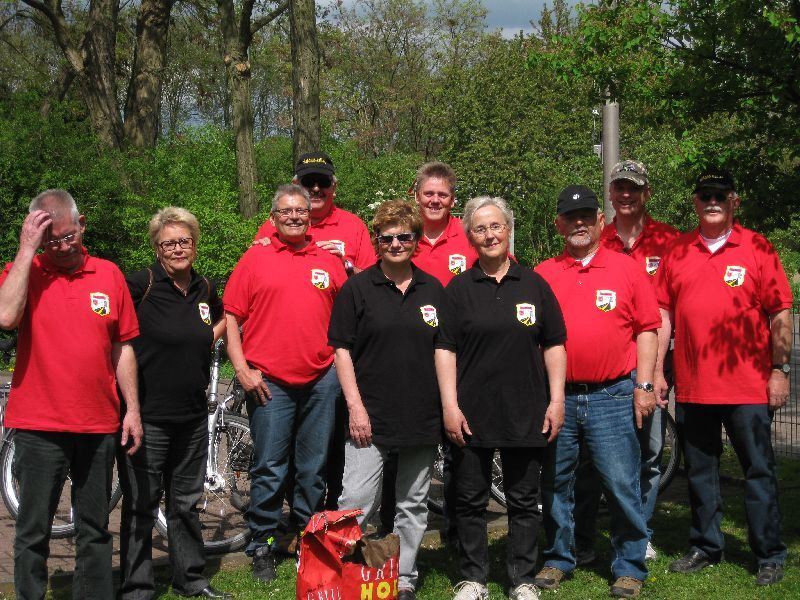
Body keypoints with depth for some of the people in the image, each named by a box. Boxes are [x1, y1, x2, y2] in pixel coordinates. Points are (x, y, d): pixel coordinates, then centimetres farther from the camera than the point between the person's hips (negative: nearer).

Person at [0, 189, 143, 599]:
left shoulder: (108, 274, 7)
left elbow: (122, 347, 11)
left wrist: (132, 409, 7)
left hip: (98, 426, 3)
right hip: (39, 427, -2)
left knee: (95, 530, 12)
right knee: (33, 531, 4)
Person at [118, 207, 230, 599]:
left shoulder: (205, 289, 8)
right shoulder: (141, 284, -11)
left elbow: (223, 317, 29)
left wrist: (209, 338, 10)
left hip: (193, 415, 6)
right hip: (147, 415, -6)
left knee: (186, 503, 16)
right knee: (140, 506, 2)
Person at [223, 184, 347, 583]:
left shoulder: (329, 262, 10)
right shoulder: (255, 258, 3)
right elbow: (231, 317, 2)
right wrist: (242, 369, -6)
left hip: (321, 379, 2)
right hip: (269, 381, -2)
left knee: (314, 468, 10)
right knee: (269, 468, 0)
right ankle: (262, 548, 11)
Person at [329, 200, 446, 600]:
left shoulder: (434, 290, 8)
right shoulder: (357, 289, -1)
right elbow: (342, 349, -2)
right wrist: (355, 405, -9)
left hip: (423, 416, 4)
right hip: (370, 416, -3)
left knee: (413, 505, 11)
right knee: (357, 504, -9)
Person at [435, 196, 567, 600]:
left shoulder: (534, 285, 6)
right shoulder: (458, 289, 3)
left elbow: (553, 346, 7)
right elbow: (445, 350, 0)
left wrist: (556, 400, 0)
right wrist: (450, 406, -8)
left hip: (526, 413, 1)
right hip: (471, 414, -1)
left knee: (524, 501, 8)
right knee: (470, 501, 6)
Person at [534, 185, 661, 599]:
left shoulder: (626, 269, 3)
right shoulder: (543, 275, 7)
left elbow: (646, 330, 3)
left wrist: (644, 386, -3)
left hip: (613, 395, -2)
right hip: (557, 396, 2)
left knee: (621, 484, -1)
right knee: (555, 483, 10)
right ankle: (558, 560, 24)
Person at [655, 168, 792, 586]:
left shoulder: (757, 249, -1)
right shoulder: (676, 252, 7)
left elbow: (780, 315, -1)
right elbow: (663, 315, 9)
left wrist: (780, 370, -6)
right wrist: (656, 371, 5)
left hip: (749, 386, -3)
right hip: (692, 387, 3)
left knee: (758, 472, 4)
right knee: (699, 472, 13)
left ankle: (769, 555, 13)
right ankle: (705, 547, 26)